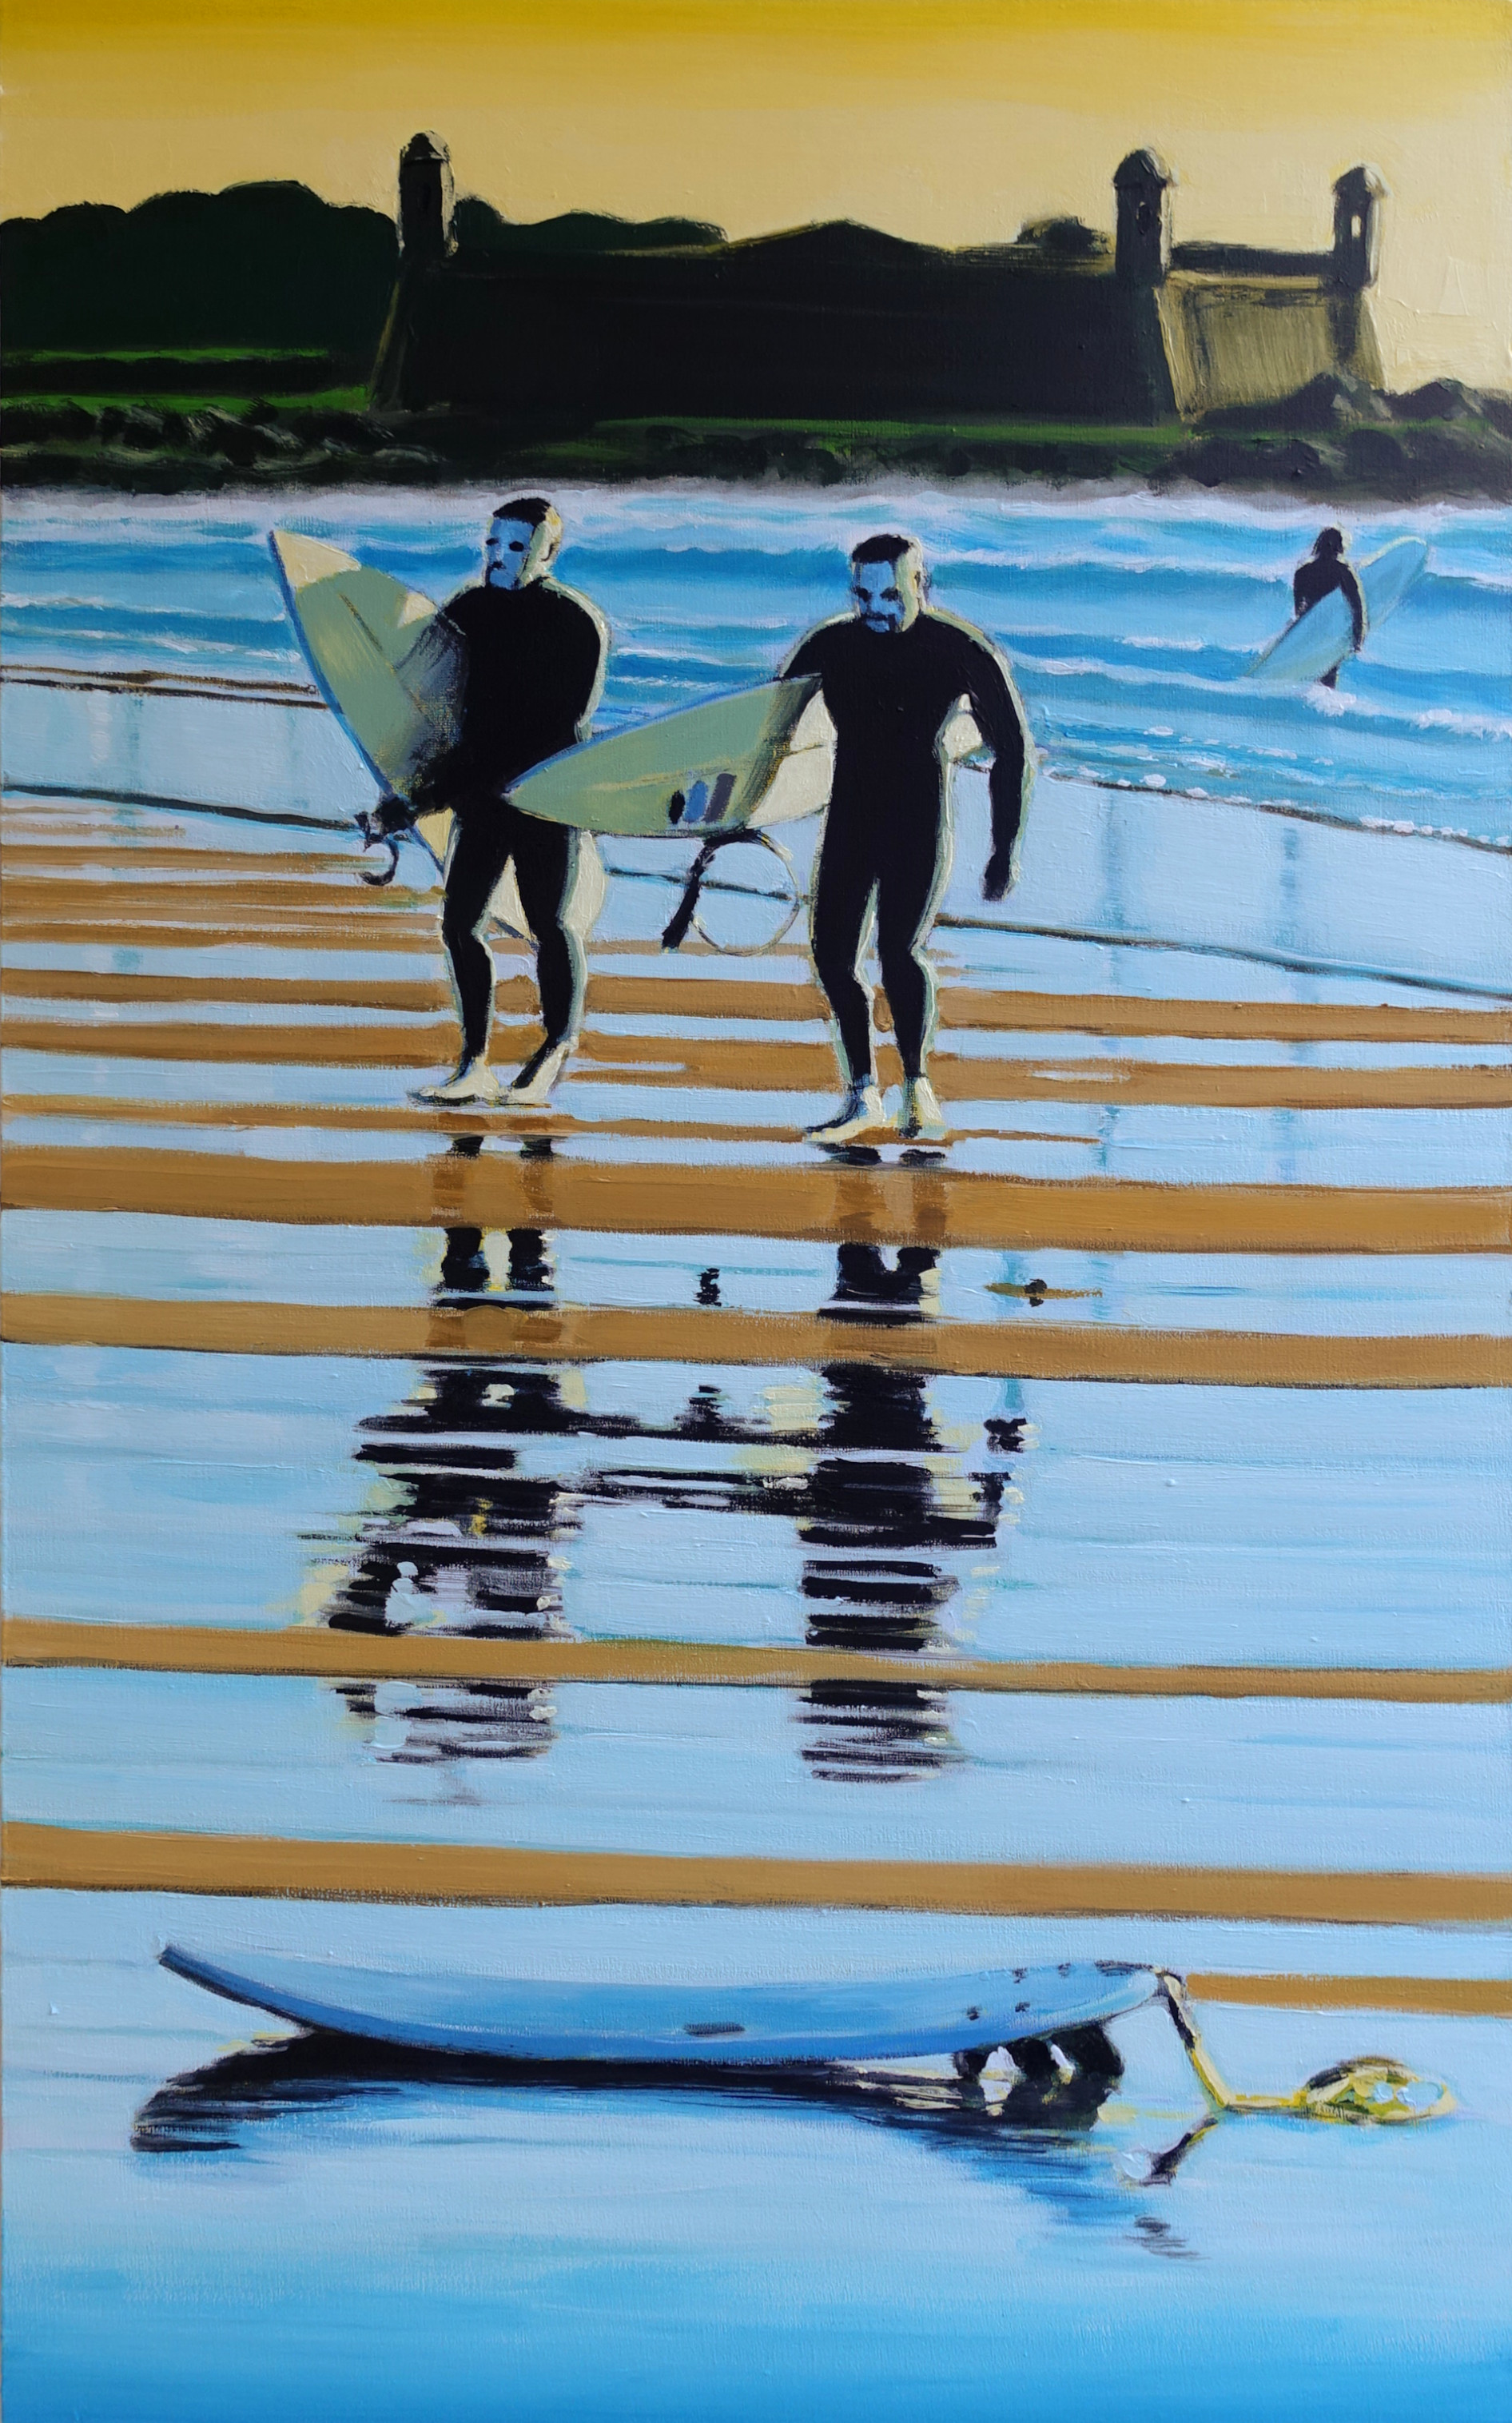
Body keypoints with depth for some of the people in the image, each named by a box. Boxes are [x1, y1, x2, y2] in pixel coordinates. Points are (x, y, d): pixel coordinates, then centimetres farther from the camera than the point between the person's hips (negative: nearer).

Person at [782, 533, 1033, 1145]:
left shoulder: (964, 652, -7)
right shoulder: (829, 647, 1)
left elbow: (1012, 752, 0)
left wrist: (1006, 851, -3)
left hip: (920, 820, -4)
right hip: (850, 818, 4)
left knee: (899, 948, -21)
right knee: (832, 957, -2)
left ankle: (917, 1086, -7)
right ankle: (863, 1099, 10)